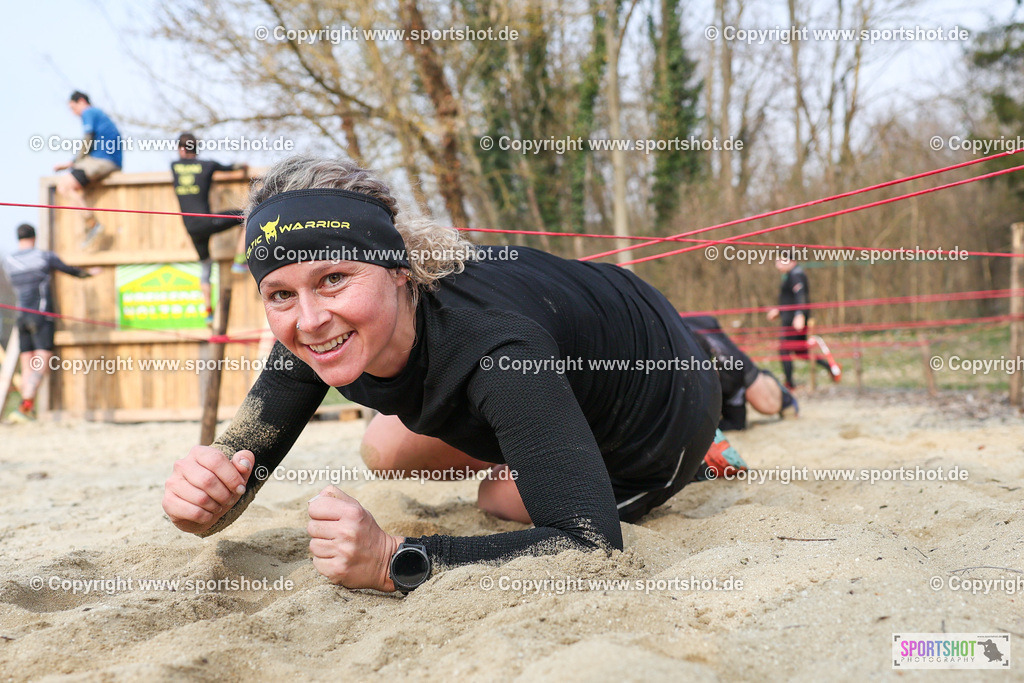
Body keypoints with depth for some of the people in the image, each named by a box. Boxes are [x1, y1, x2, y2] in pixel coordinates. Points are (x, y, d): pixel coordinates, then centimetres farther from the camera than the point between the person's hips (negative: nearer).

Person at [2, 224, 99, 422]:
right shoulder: (45, 257, -1)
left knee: (27, 367, 10)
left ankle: (29, 410, 7)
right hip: (42, 316, -5)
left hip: (22, 316, 5)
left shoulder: (7, 261, 9)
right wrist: (89, 272, 35)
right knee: (42, 365, -12)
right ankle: (24, 406, -27)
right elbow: (70, 270, 13)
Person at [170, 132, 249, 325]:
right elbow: (230, 167, 20)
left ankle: (208, 311, 17)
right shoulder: (207, 165, 1)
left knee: (204, 266, 19)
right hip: (206, 223, -4)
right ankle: (240, 260, 1)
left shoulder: (174, 166, 8)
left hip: (191, 229, 4)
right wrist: (241, 166, 43)